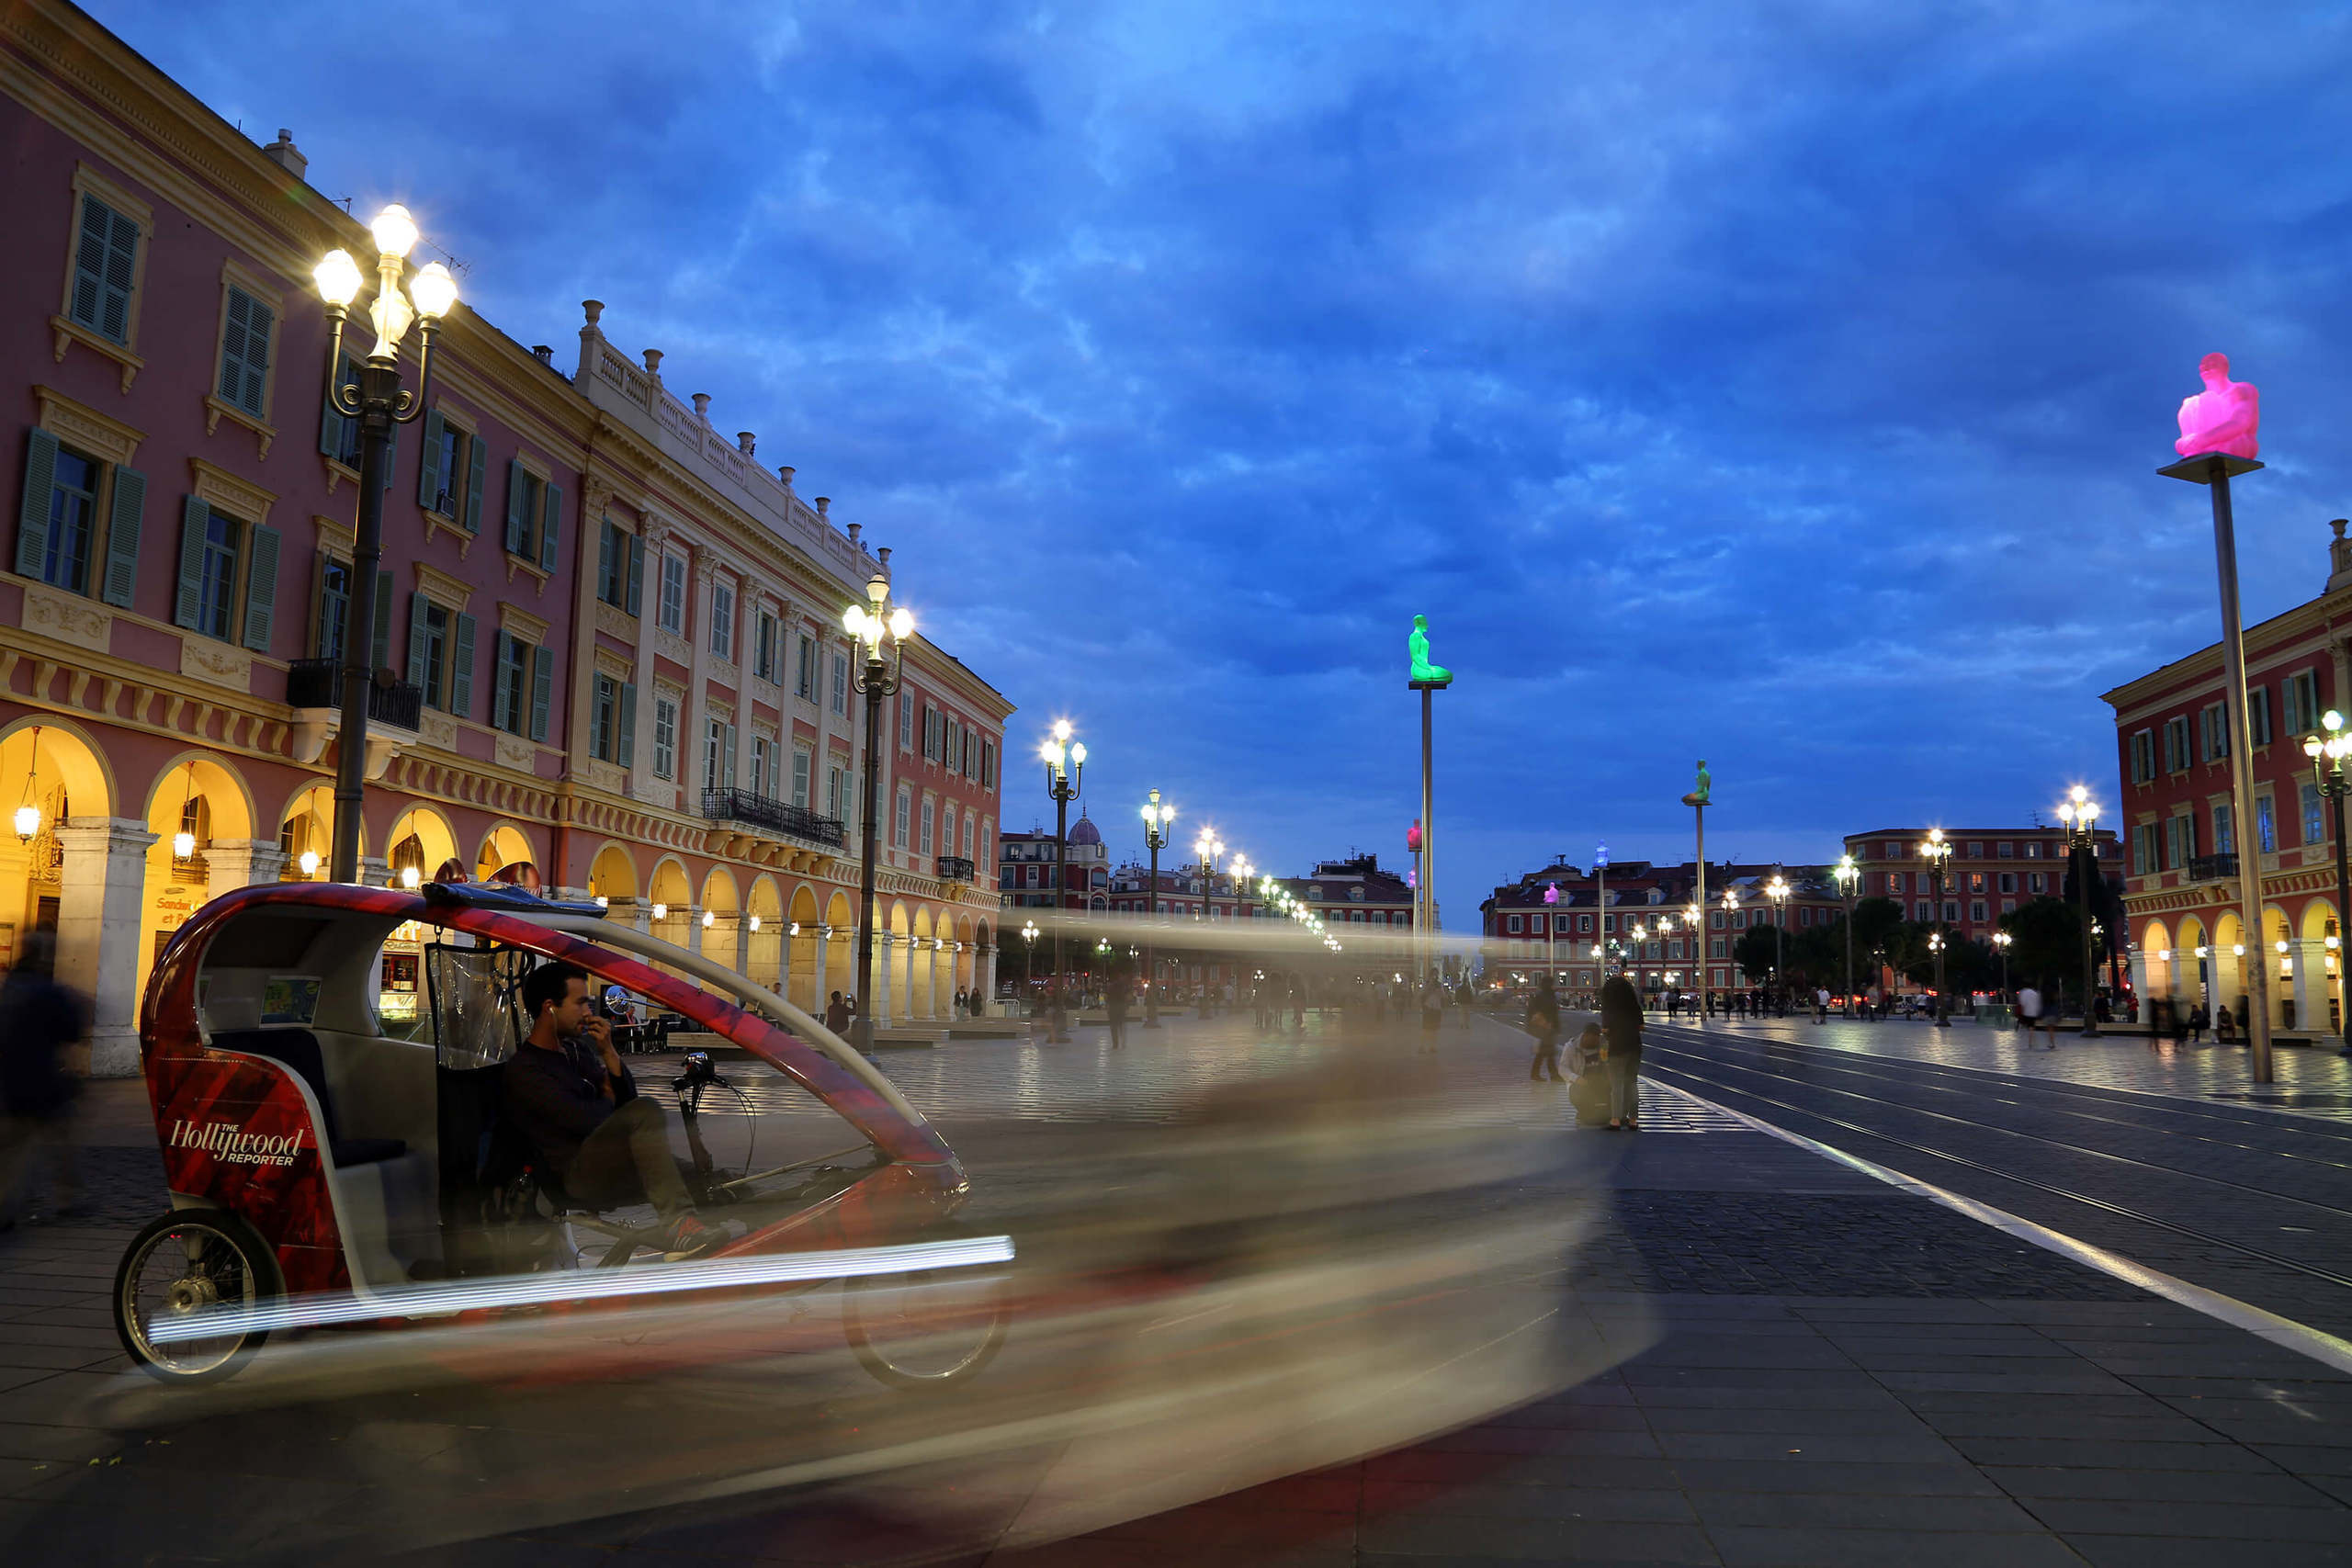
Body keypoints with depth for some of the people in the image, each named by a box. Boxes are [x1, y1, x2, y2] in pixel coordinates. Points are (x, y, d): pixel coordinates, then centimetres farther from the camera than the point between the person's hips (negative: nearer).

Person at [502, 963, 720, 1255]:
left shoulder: (578, 1049, 21)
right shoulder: (523, 1070, -6)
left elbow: (628, 1099, 17)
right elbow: (586, 1120, -17)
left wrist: (609, 1053, 2)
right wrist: (607, 1098, 5)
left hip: (612, 1166, 9)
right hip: (581, 1174, -9)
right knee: (645, 1112, -31)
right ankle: (678, 1223, -42)